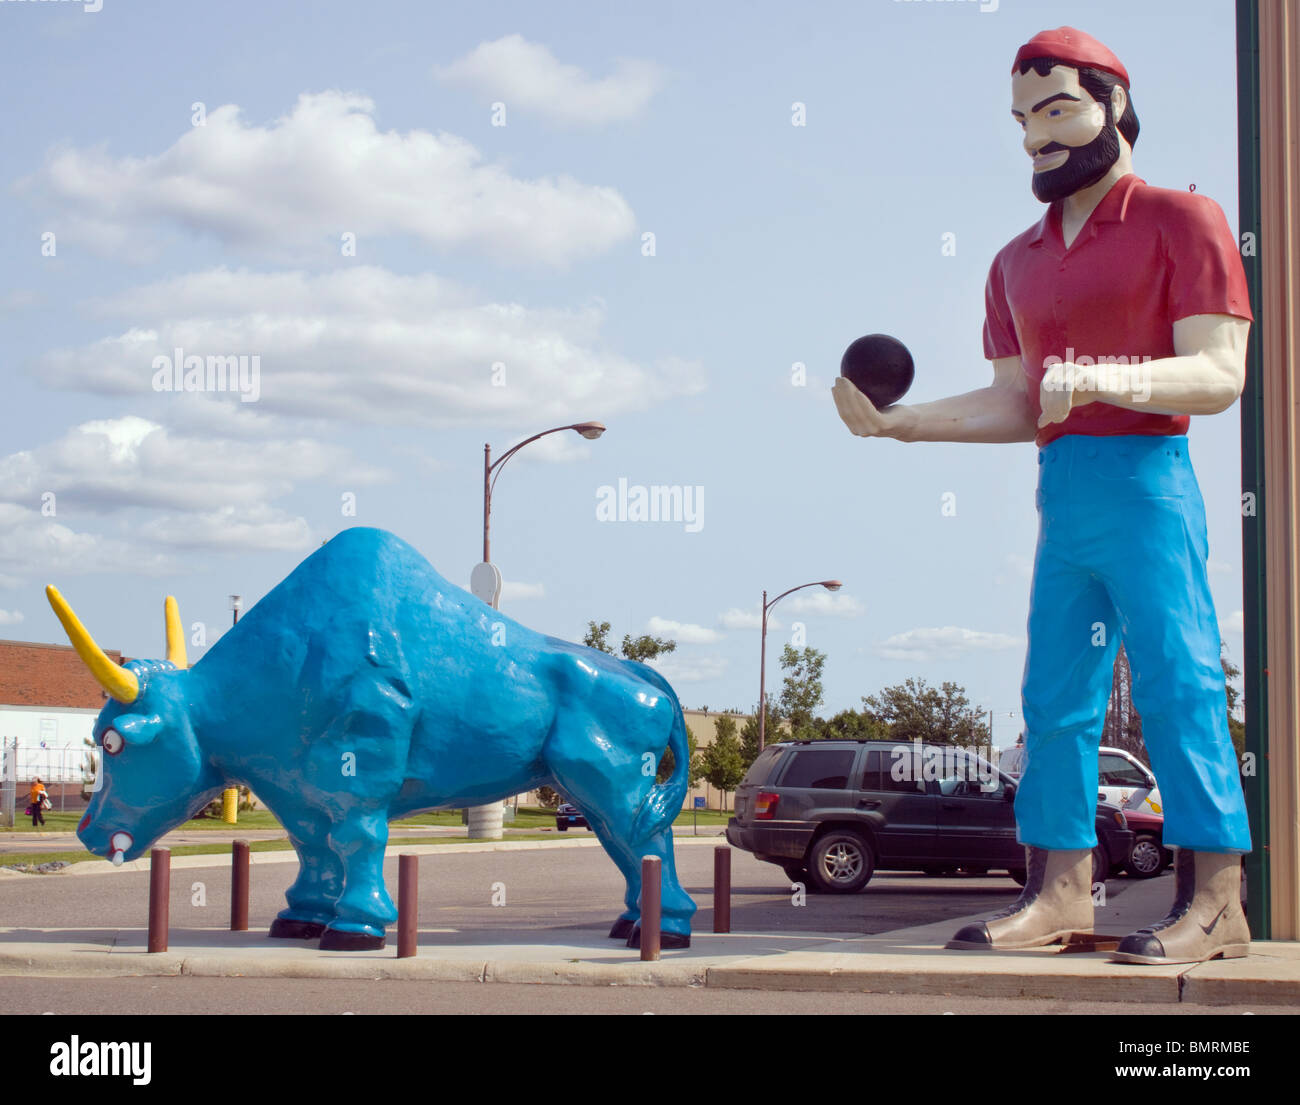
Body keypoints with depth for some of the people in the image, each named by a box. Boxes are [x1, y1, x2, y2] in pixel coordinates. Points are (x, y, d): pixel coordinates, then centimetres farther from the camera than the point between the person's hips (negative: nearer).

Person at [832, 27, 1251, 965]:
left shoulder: (1180, 220, 1)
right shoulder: (1019, 263, 21)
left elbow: (1220, 373, -9)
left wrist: (1102, 377, -24)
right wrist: (898, 422, 7)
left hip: (1145, 480, -7)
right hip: (1062, 492, 7)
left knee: (1177, 683, -8)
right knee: (1054, 697, 6)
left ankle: (1215, 899, -5)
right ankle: (1061, 890, 11)